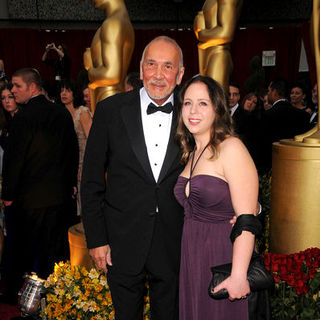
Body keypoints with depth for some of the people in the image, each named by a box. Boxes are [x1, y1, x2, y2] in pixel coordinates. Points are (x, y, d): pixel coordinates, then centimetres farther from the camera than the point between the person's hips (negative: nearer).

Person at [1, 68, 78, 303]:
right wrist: (71, 183, 18)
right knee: (57, 246, 16)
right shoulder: (63, 113, 2)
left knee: (24, 249, 10)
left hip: (30, 197, -5)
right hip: (61, 195, 5)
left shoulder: (23, 117, -17)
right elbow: (73, 150, 9)